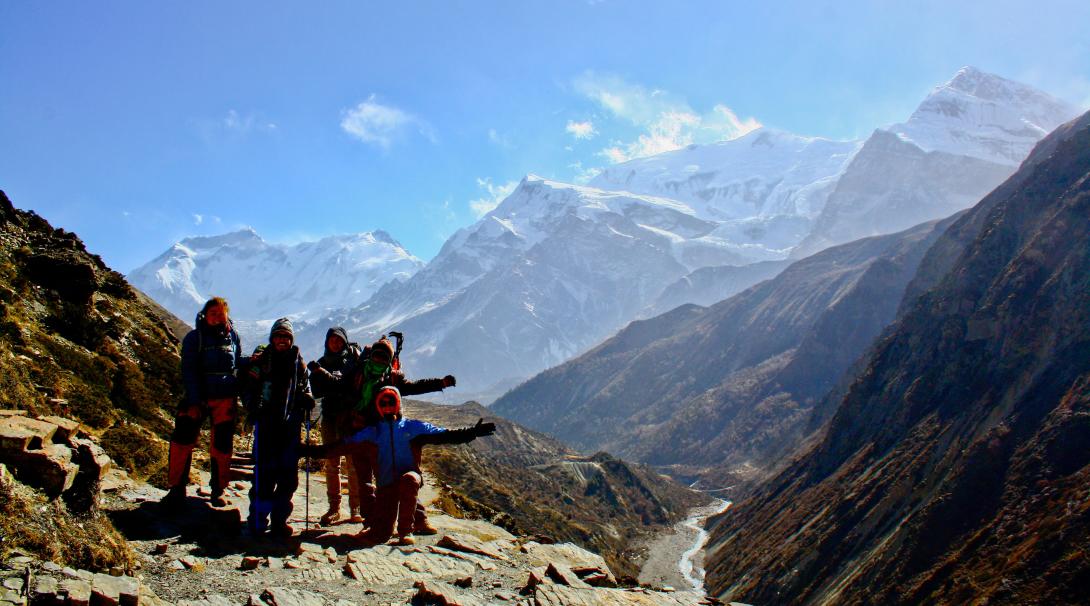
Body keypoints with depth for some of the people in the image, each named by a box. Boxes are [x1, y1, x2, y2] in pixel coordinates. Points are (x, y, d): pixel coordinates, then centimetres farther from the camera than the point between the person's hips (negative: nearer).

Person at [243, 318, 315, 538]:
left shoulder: (298, 362, 13)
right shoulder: (261, 359, 7)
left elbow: (305, 386, 22)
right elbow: (250, 387, 5)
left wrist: (307, 398, 1)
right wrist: (252, 408, -10)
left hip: (290, 423, 3)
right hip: (266, 421, -3)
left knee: (288, 474, 3)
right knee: (264, 472, -7)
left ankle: (279, 519, 14)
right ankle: (258, 521, 2)